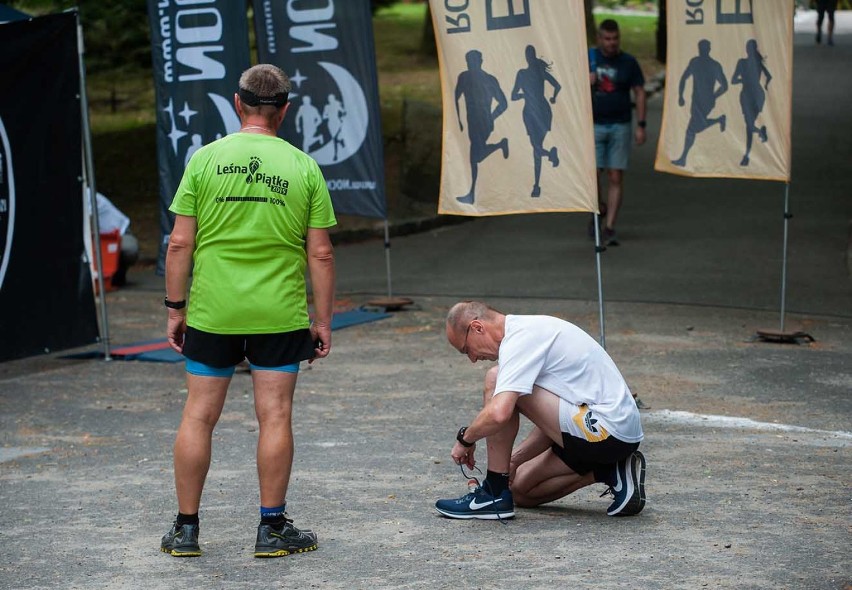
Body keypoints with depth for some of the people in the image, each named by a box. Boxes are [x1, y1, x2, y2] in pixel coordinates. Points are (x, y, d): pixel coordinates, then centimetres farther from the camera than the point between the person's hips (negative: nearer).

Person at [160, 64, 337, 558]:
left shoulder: (205, 159, -2)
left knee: (199, 416, 7)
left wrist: (176, 308, 6)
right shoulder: (303, 167, -1)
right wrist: (323, 320, 6)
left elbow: (180, 244, -3)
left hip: (212, 312, 1)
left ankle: (186, 529, 13)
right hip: (279, 314, 0)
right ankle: (273, 528, 9)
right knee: (275, 416, 4)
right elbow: (320, 253, -1)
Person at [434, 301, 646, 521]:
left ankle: (494, 494, -7)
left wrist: (465, 439, -9)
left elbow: (498, 413, -28)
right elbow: (550, 420, 24)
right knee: (521, 489, 20)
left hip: (606, 431, -11)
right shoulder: (529, 329, 18)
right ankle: (612, 472, 9)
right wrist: (515, 459, 16)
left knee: (495, 380, -14)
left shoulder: (519, 339, -14)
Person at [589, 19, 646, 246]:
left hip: (620, 126, 0)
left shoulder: (629, 62, 4)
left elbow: (639, 92, 6)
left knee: (616, 177, -3)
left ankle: (609, 228, 1)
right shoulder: (587, 58, 5)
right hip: (593, 125, 0)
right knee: (592, 175, -6)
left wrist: (641, 125, -2)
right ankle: (599, 208, 24)